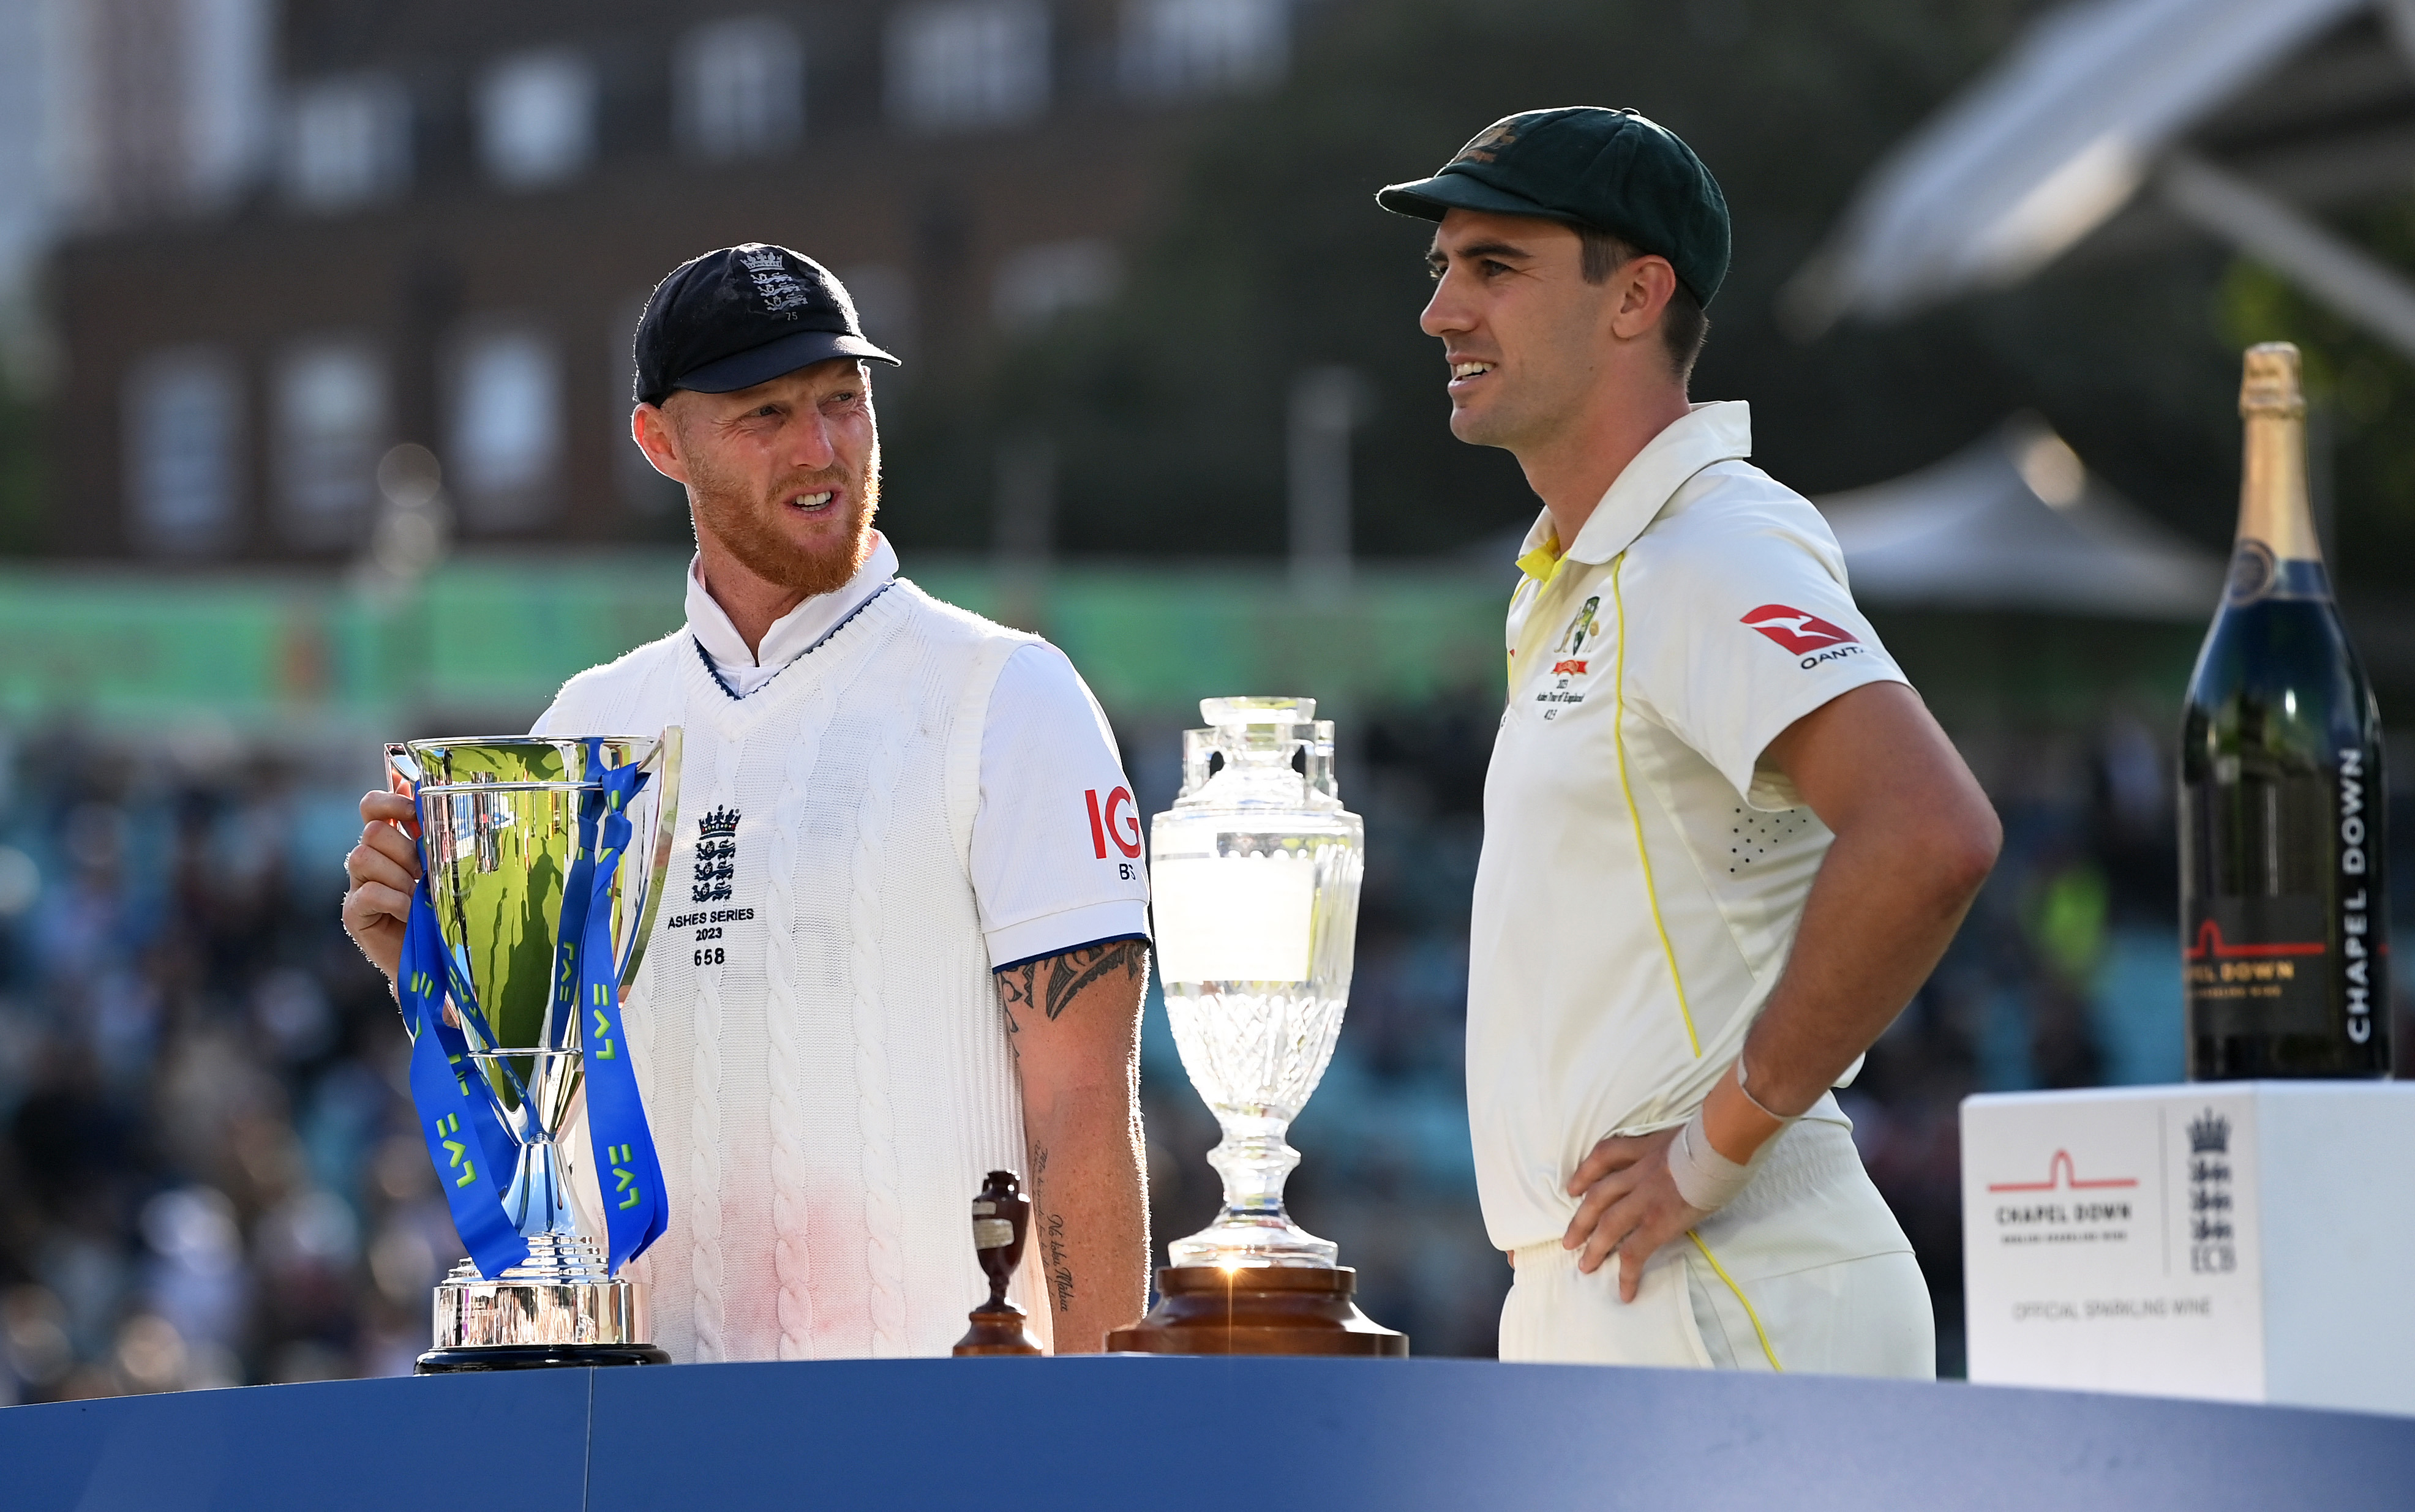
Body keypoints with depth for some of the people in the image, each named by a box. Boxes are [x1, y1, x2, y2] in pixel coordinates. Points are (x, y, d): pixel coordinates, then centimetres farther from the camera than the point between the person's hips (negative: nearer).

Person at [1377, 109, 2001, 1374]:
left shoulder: (1711, 559, -14)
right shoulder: (1577, 580, 19)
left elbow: (1930, 838, -29)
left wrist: (1726, 1138, -22)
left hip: (1725, 1309, -10)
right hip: (1587, 1311, 10)